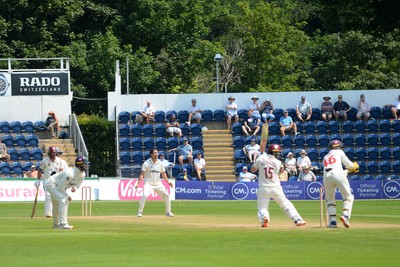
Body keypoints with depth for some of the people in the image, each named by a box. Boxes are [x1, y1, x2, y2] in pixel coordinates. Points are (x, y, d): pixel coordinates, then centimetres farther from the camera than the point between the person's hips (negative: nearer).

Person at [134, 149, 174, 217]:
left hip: (158, 183, 5)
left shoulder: (160, 163, 5)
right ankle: (140, 212, -13)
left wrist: (168, 182, 1)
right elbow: (142, 174, -13)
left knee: (166, 195, 2)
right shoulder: (146, 163, -9)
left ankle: (168, 212, 20)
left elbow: (163, 173, 13)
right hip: (148, 183, -5)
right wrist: (138, 183, -24)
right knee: (145, 195, -26)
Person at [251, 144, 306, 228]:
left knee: (262, 208, 5)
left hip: (263, 188, 0)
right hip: (276, 188, 0)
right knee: (286, 204, 13)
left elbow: (252, 170, 8)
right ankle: (298, 220, 9)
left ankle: (264, 217, -27)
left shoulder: (261, 159, -4)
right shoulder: (278, 162, -4)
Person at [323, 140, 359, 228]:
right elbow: (349, 164, 16)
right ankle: (345, 215, -16)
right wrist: (354, 166, 39)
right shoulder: (339, 152, 21)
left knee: (330, 199, 18)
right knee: (348, 197, 7)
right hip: (338, 174, -4)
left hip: (326, 177, 4)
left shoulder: (325, 157, 33)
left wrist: (348, 170, 40)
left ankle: (332, 220, 3)